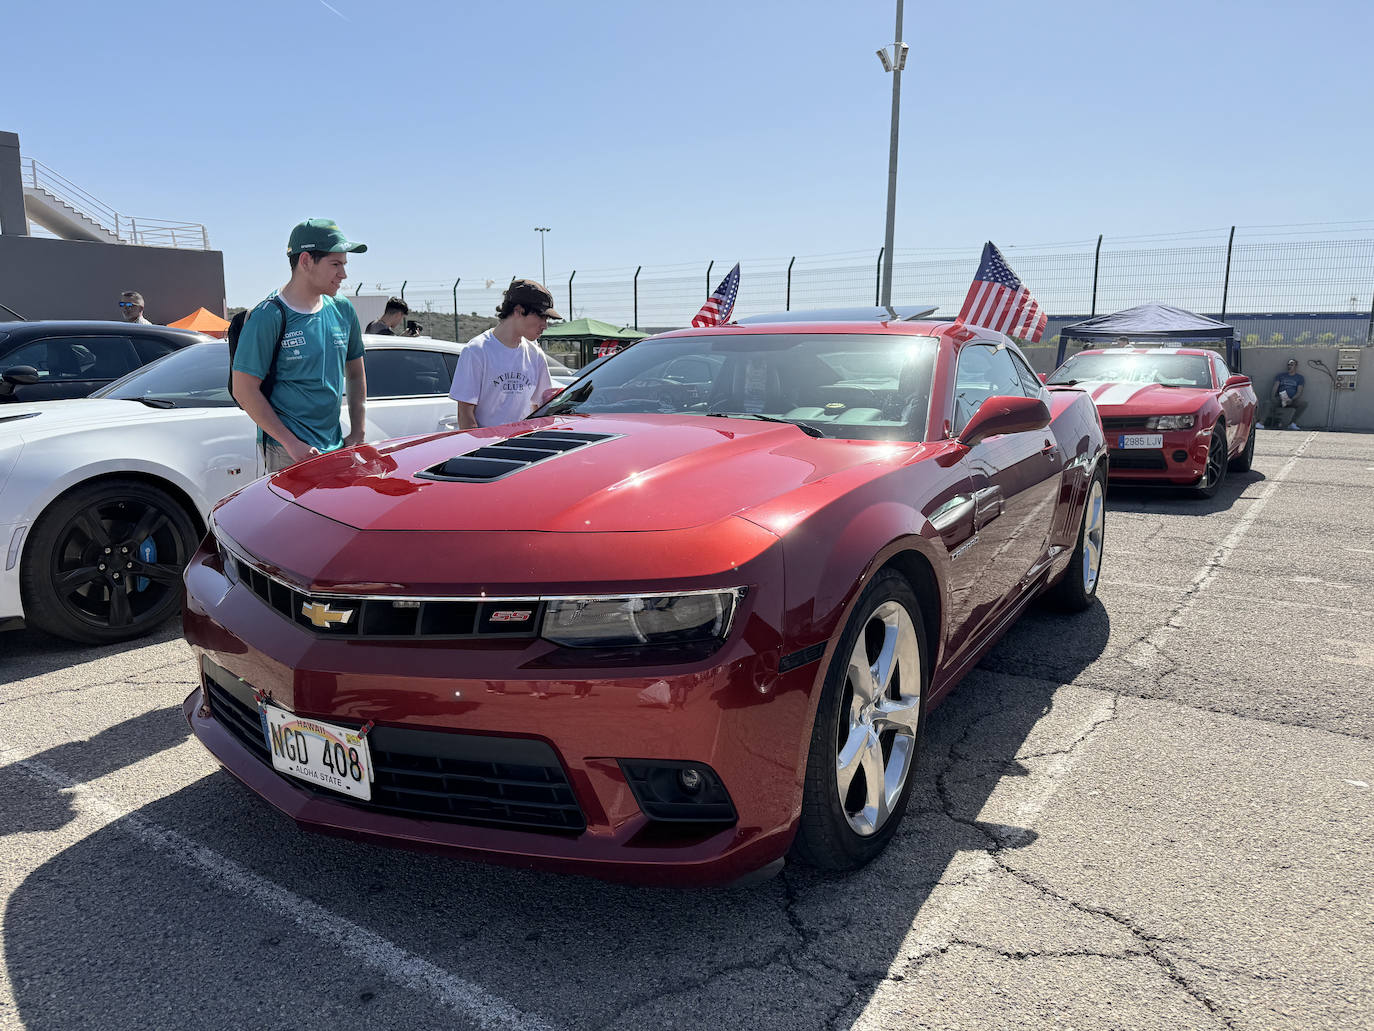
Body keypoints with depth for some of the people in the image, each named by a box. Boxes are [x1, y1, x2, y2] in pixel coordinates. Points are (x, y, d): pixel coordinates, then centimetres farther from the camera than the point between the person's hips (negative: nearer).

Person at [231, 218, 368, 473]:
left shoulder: (342, 310, 8)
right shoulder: (269, 318, -10)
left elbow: (356, 375, 18)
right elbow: (244, 390, -11)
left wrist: (357, 434, 10)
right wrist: (291, 443, -16)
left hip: (337, 449, 6)